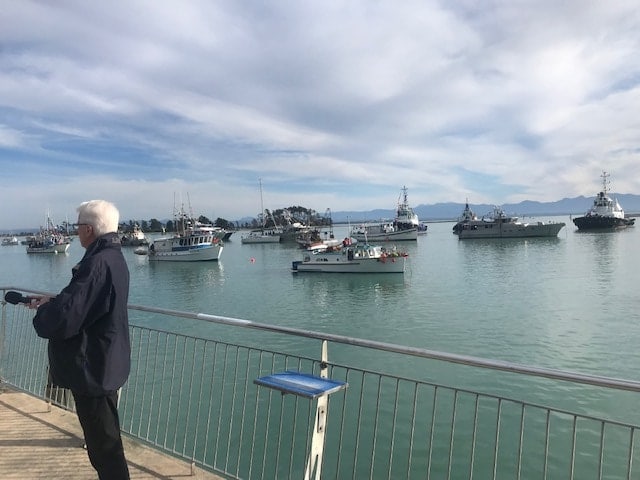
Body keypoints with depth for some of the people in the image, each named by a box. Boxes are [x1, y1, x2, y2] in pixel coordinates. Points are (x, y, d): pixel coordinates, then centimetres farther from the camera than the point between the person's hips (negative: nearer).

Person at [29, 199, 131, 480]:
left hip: (92, 369, -10)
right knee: (106, 438, 25)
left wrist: (44, 308, -8)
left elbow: (65, 317, -28)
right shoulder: (114, 257, 7)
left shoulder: (97, 263, -25)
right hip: (107, 364, 10)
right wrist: (51, 303, 9)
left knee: (103, 445, 5)